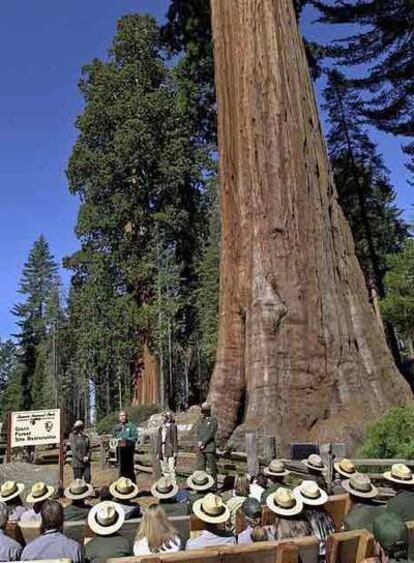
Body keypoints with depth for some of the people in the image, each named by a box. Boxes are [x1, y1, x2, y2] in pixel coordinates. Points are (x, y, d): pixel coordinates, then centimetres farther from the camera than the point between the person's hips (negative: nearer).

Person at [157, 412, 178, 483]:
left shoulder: (173, 426, -1)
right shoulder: (161, 427, 15)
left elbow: (175, 439, -5)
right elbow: (159, 440, 17)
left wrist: (175, 451, -10)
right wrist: (158, 452, 13)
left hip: (170, 450, -6)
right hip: (162, 450, 6)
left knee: (171, 468, -9)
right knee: (164, 469, 10)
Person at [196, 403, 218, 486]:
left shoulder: (214, 420, -3)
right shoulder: (200, 421, 15)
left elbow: (211, 434, -11)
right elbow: (198, 434, 10)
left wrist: (203, 442, -14)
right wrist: (199, 443, -8)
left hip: (210, 448, -5)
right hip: (200, 448, 5)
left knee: (212, 467, 0)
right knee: (200, 467, 6)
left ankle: (214, 485, 9)